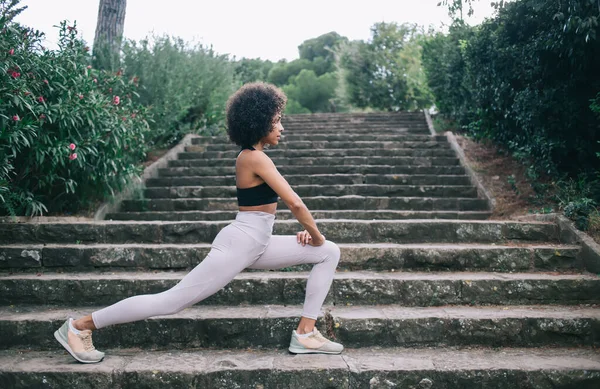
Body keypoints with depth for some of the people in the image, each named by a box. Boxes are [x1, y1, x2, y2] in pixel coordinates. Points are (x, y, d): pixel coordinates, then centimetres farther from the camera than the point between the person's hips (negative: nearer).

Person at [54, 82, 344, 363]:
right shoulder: (255, 158, -17)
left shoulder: (251, 155, 13)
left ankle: (305, 333, 8)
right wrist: (316, 235, -3)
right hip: (238, 245, -10)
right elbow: (295, 203, -19)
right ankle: (81, 326, 8)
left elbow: (272, 200, 22)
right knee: (172, 301, -6)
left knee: (330, 253, 9)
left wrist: (308, 231, 12)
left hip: (256, 245, 10)